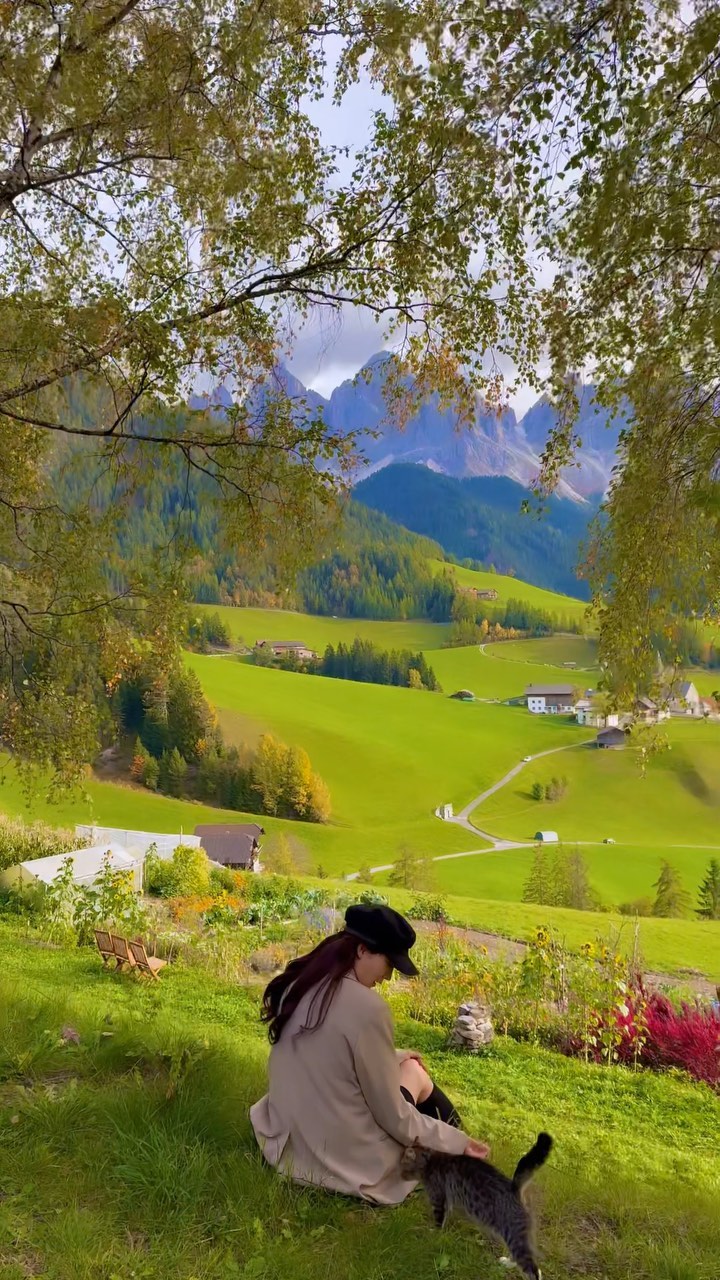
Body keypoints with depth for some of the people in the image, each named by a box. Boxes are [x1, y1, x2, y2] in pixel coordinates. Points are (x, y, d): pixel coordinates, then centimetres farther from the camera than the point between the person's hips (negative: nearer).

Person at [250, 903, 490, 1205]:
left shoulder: (298, 982, -3)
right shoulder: (367, 1008, -26)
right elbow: (393, 1118, -16)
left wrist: (392, 1057, 23)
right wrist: (457, 1141, -3)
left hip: (286, 1141, 6)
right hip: (344, 1162, -6)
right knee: (414, 1071, 16)